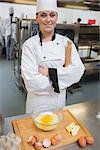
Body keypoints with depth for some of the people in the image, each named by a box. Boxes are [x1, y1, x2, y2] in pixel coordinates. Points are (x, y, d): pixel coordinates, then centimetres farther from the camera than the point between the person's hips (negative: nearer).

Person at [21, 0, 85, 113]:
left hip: (60, 100, 3)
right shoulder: (29, 44, -15)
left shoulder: (66, 42, -6)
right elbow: (31, 82, -23)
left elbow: (78, 70, -14)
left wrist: (49, 72, -22)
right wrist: (62, 76, -18)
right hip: (38, 101, -2)